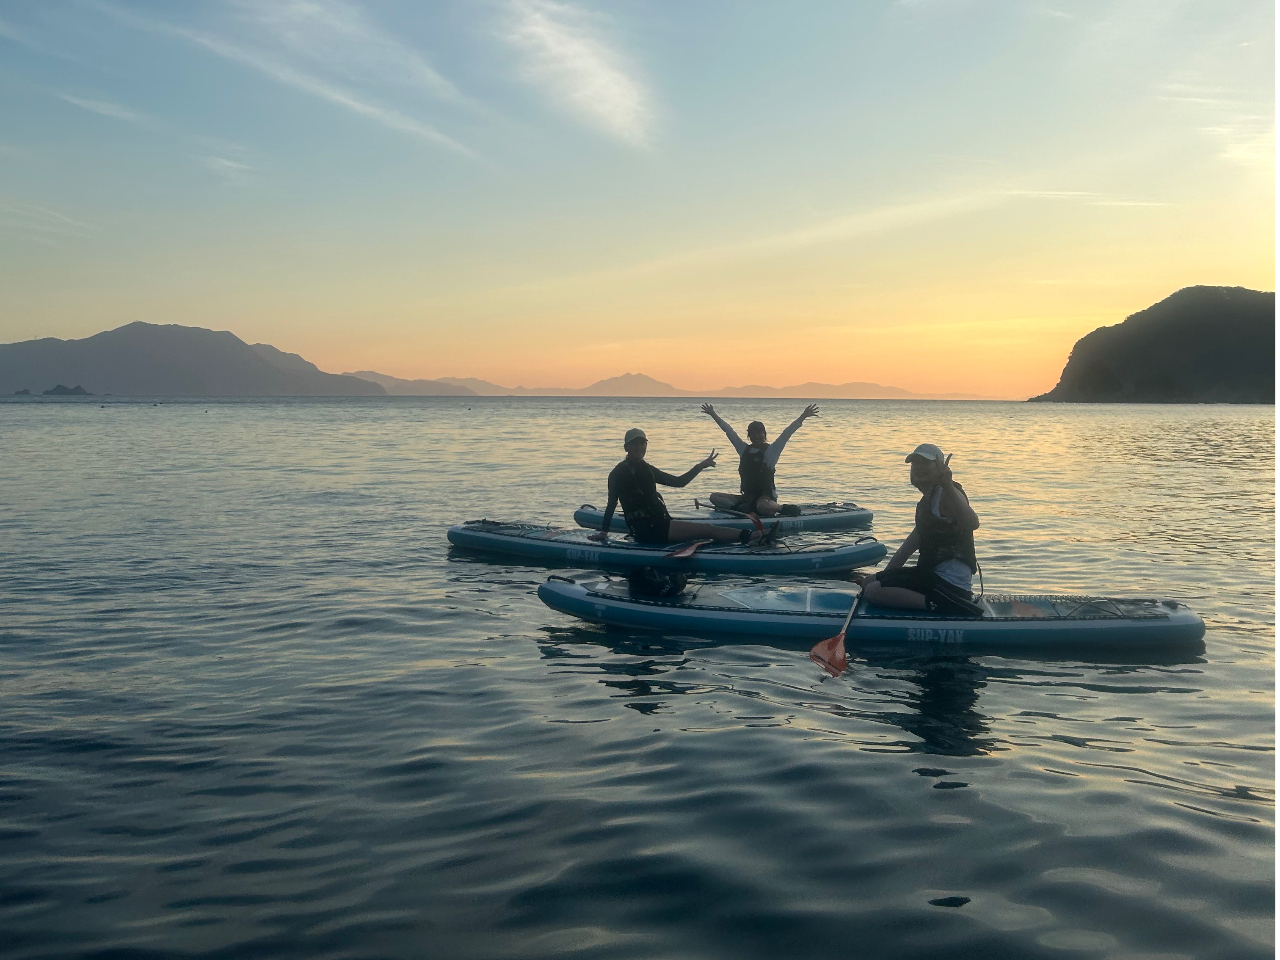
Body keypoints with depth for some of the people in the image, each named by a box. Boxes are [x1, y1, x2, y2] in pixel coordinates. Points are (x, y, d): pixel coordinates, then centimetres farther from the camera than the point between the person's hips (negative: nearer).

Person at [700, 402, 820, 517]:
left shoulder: (771, 450, -2)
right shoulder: (744, 450, 11)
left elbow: (786, 434, -12)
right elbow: (729, 431, 15)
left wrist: (803, 417, -22)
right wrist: (713, 414, 20)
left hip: (766, 496, -6)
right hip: (747, 496, 6)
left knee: (763, 507, -42)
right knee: (714, 497, -9)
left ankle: (784, 509, -12)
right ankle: (740, 508, -29)